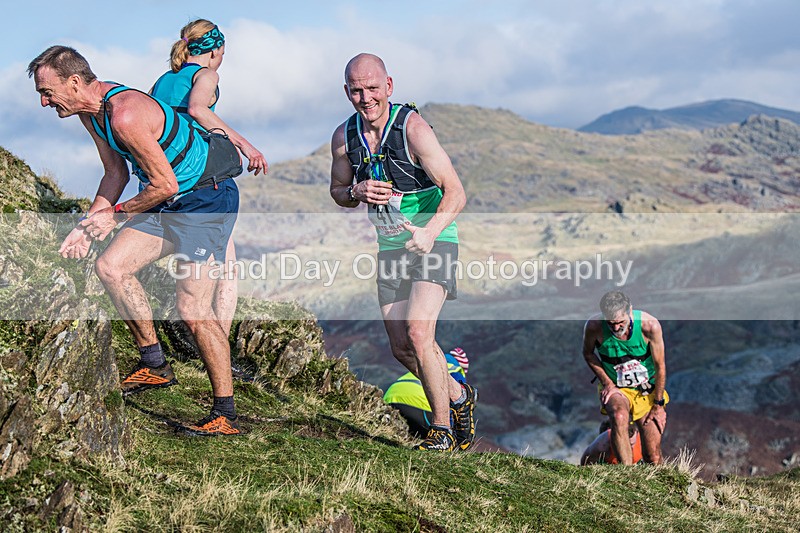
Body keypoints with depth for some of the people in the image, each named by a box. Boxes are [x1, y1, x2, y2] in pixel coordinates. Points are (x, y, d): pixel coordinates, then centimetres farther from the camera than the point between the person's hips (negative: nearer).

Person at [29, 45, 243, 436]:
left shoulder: (125, 115, -27)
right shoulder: (89, 111, 4)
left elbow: (165, 184, -23)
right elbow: (116, 173, 15)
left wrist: (116, 215, -9)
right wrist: (89, 223, 4)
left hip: (206, 198, -10)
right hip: (170, 202, 10)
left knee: (192, 308, -13)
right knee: (110, 266, 1)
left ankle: (226, 415, -5)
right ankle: (155, 365, 13)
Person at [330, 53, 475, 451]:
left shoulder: (412, 127, -18)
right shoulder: (344, 137, -2)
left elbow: (455, 192, -20)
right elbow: (338, 192, 13)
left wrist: (430, 232, -37)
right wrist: (358, 192, -11)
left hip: (433, 239, -6)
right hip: (390, 245, 6)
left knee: (418, 333, -21)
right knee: (402, 349, 6)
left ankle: (442, 430, -4)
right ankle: (458, 396, 34)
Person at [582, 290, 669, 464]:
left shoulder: (649, 325, -22)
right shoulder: (594, 326, -21)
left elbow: (660, 367, -10)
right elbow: (588, 353, 2)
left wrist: (658, 405, -5)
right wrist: (607, 383, -7)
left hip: (647, 390, 1)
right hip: (615, 389, -1)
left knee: (653, 458, -2)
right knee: (619, 417, -37)